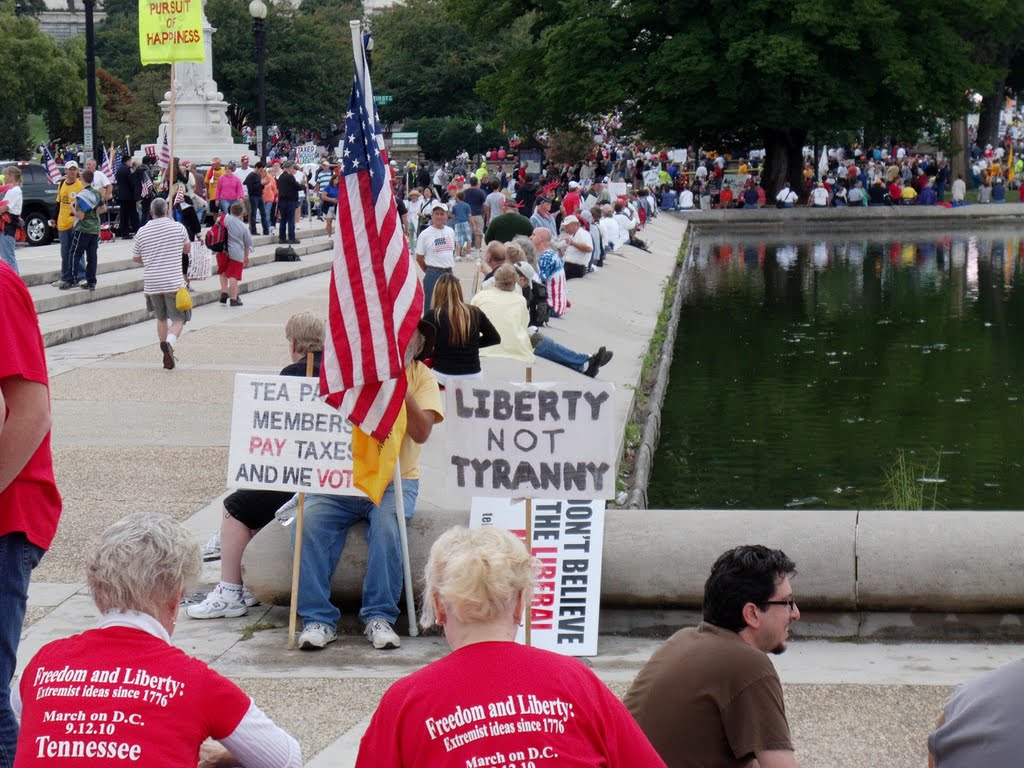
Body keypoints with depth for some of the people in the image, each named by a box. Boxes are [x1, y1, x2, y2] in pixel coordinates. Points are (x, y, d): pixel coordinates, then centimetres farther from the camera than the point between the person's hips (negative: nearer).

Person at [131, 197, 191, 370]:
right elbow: (188, 249, 15)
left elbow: (135, 258, 11)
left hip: (151, 283, 3)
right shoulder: (178, 227, -3)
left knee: (161, 318, 20)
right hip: (174, 282, -3)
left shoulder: (142, 232, 1)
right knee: (178, 320, 1)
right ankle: (169, 342, -27)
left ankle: (166, 353, 20)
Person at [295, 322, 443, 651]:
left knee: (386, 524, -33)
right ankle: (318, 618, -21)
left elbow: (421, 433, -9)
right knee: (311, 522, -26)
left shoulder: (421, 376, 6)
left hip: (395, 481, -1)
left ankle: (379, 617, -22)